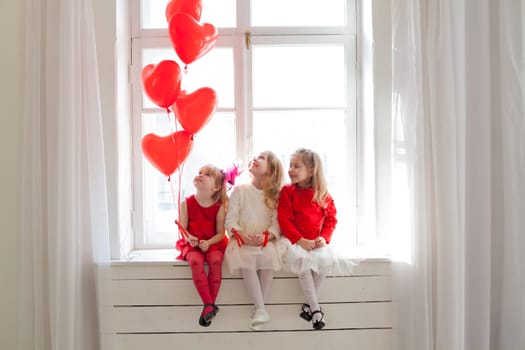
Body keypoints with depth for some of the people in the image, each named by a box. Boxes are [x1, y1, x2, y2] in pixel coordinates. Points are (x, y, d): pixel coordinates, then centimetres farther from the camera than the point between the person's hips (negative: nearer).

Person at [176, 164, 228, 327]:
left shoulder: (219, 206, -5)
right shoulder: (187, 203, -3)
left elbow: (220, 233, -5)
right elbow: (183, 228, -1)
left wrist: (209, 242, -23)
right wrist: (188, 238, -22)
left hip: (213, 244, 0)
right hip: (192, 245, 0)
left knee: (215, 259, -32)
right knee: (196, 261, -32)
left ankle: (209, 305, -21)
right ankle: (209, 305, -27)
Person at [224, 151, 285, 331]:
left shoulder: (275, 195, 8)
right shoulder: (239, 190, 4)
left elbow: (277, 223, -1)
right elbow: (230, 220, -3)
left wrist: (266, 237, -21)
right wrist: (242, 236, -21)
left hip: (265, 241, 1)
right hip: (242, 240, -1)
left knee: (269, 256, -32)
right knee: (246, 260, -33)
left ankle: (258, 308, -23)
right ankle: (261, 310, -31)